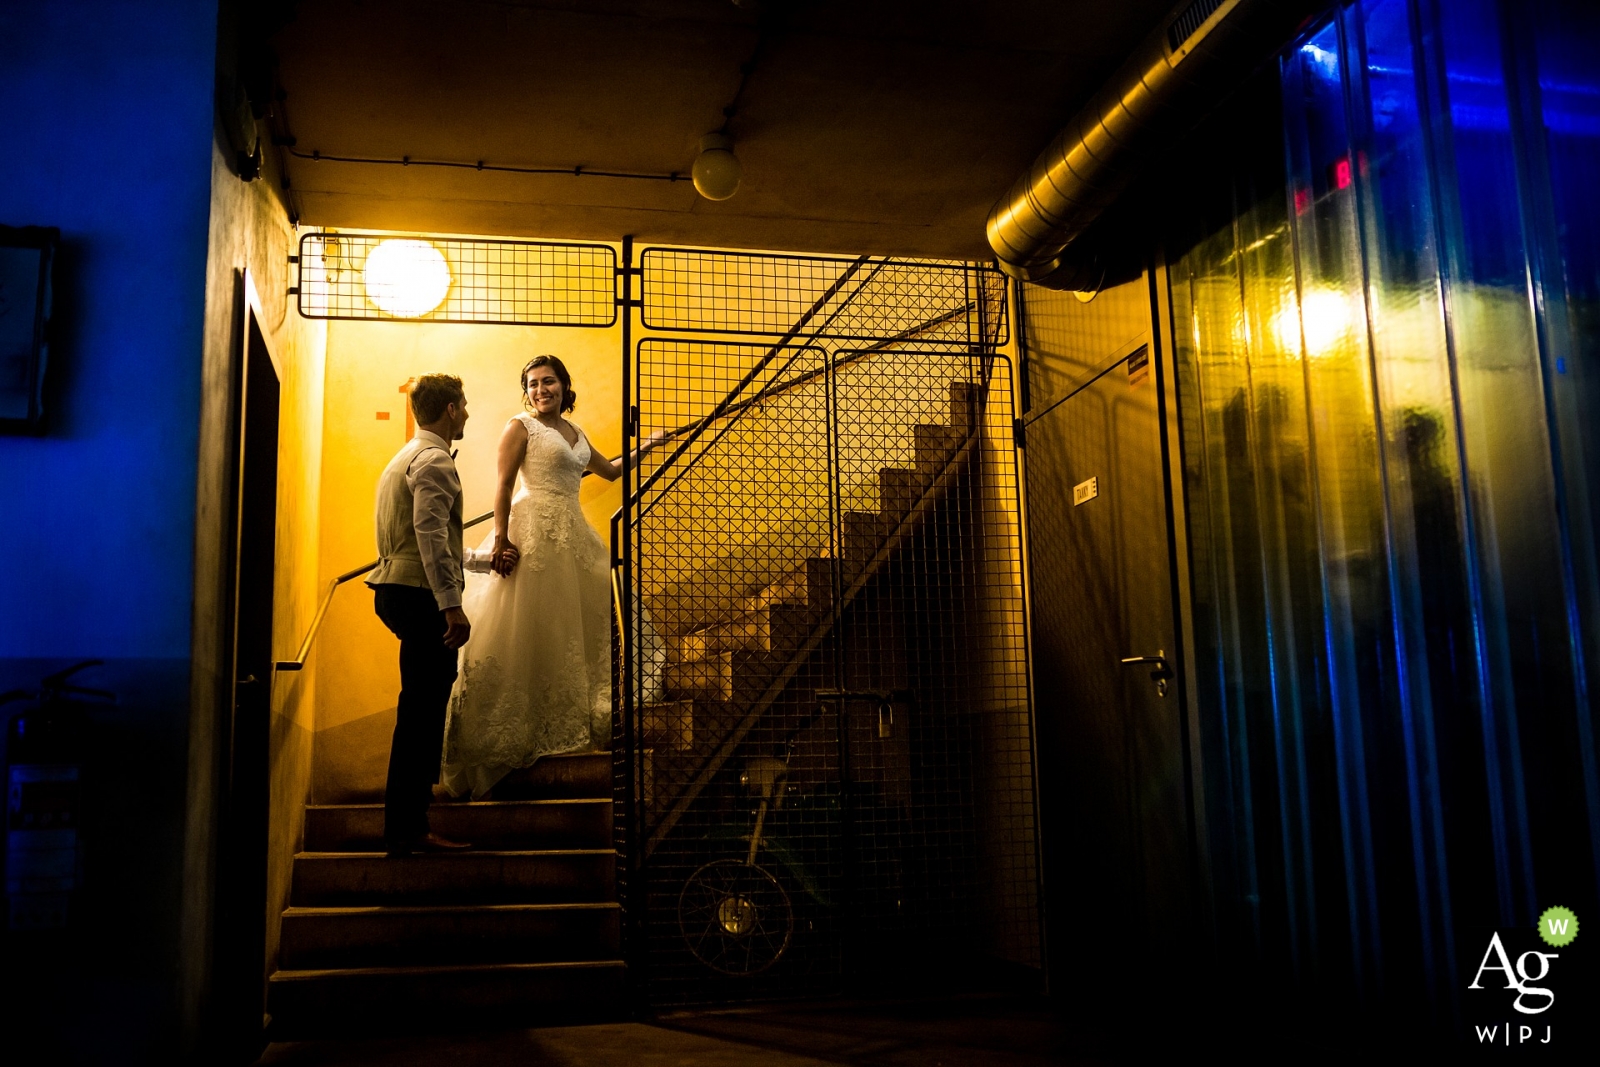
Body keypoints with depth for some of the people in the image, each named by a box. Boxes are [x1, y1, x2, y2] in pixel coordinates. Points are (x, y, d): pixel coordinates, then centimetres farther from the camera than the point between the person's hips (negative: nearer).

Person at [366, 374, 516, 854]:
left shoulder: (408, 457, 24)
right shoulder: (434, 460, -9)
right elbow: (431, 537, -21)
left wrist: (488, 559, 28)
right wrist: (453, 606, -25)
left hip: (399, 591, 11)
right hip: (422, 595, -11)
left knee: (423, 706, 18)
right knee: (422, 710, -8)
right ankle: (407, 830, -6)